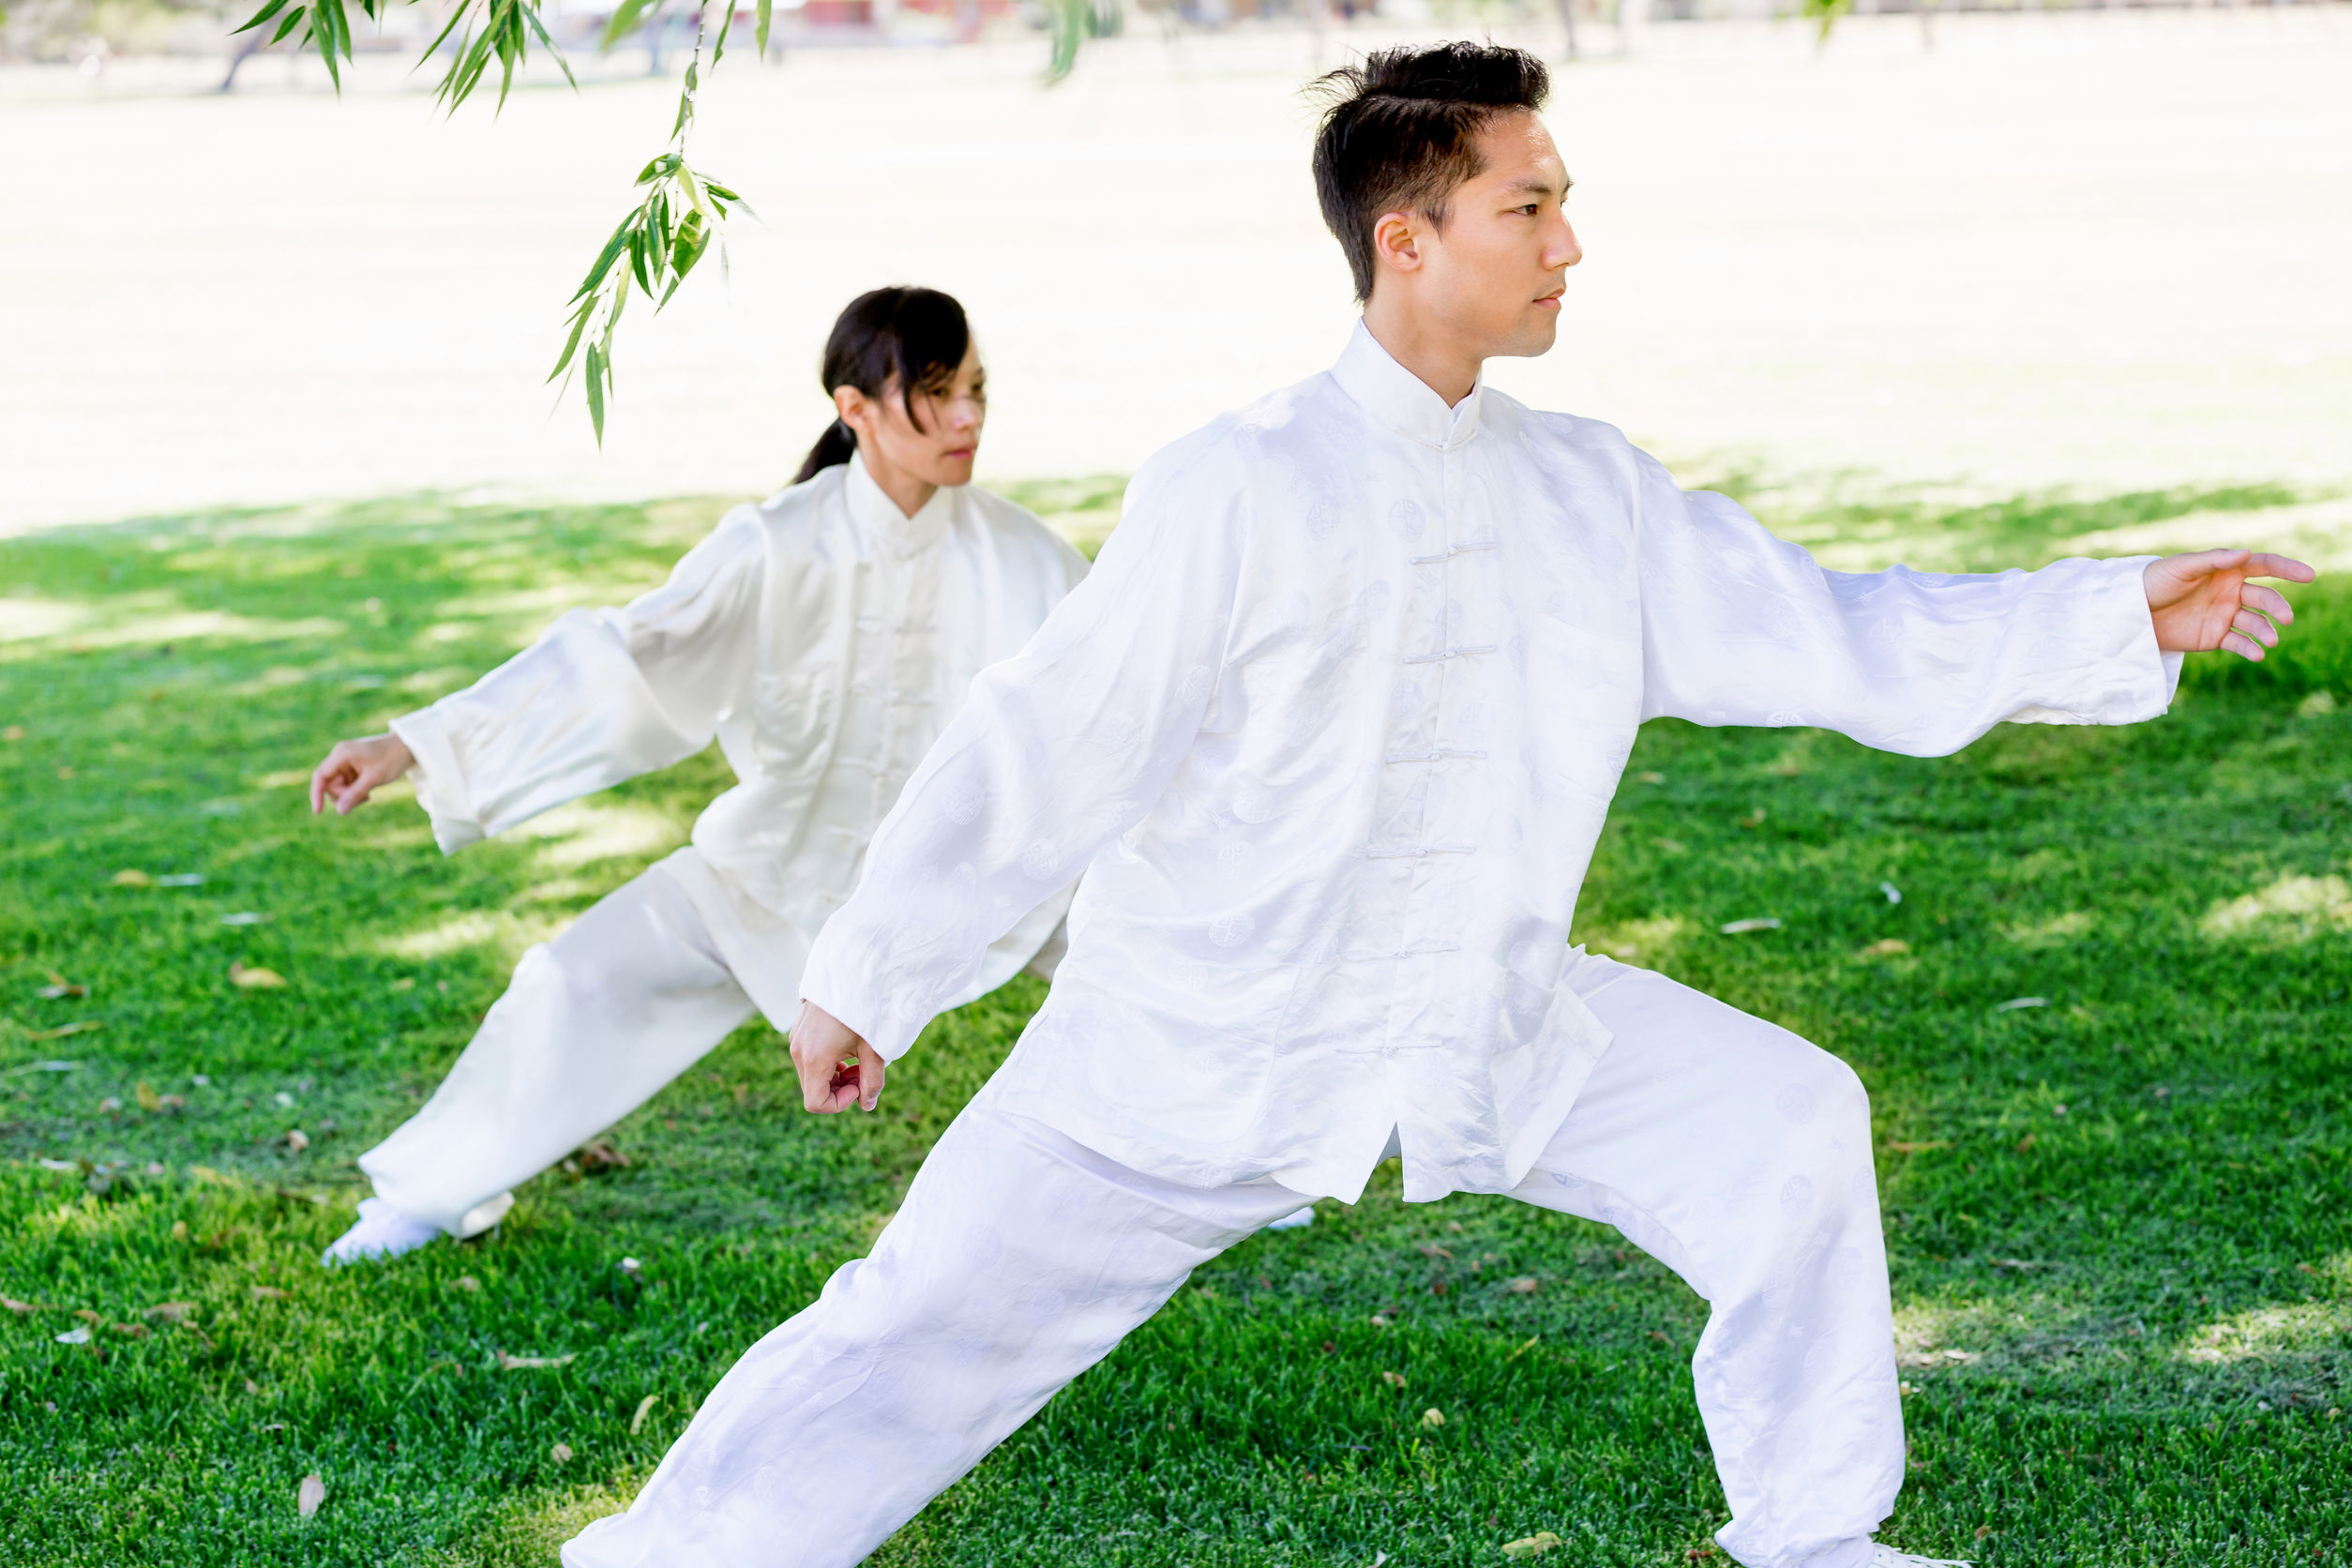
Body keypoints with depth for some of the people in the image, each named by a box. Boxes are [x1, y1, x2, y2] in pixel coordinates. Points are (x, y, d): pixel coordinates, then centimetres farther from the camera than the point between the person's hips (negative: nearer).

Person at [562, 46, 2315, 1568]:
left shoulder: (1592, 496, -1)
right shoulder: (1242, 491, -20)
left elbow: (1821, 633, 1)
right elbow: (1047, 748, -17)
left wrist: (2121, 617, -6)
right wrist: (864, 983, -11)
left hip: (1489, 1030, 6)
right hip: (1194, 1051, -5)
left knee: (1783, 1123, 0)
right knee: (924, 1327, -6)